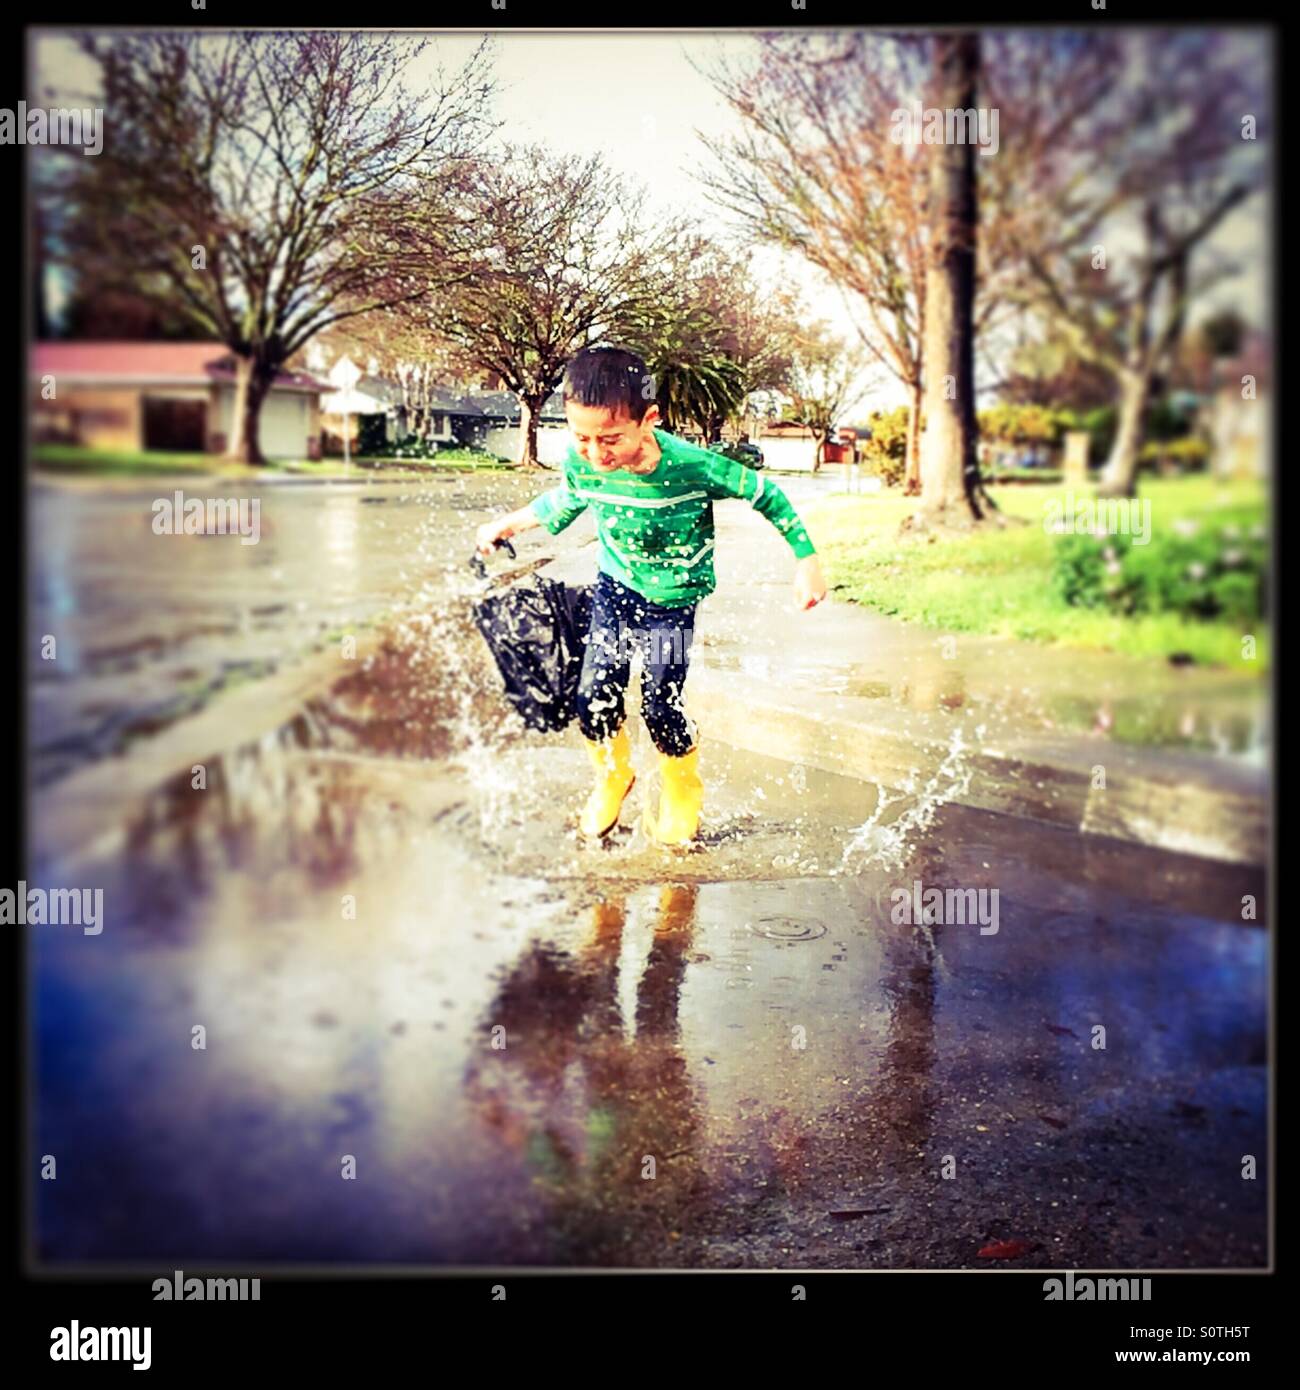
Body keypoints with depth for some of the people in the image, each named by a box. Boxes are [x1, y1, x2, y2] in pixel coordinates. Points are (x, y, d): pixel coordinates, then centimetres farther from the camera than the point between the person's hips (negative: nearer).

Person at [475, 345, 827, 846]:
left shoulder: (694, 466, -31)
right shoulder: (581, 462, -20)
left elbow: (765, 494, -15)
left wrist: (807, 561, -12)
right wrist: (508, 523, 14)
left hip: (673, 597, -3)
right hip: (613, 585, 3)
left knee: (661, 706, -8)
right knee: (595, 698, -3)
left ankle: (683, 794, 26)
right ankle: (612, 777, 32)